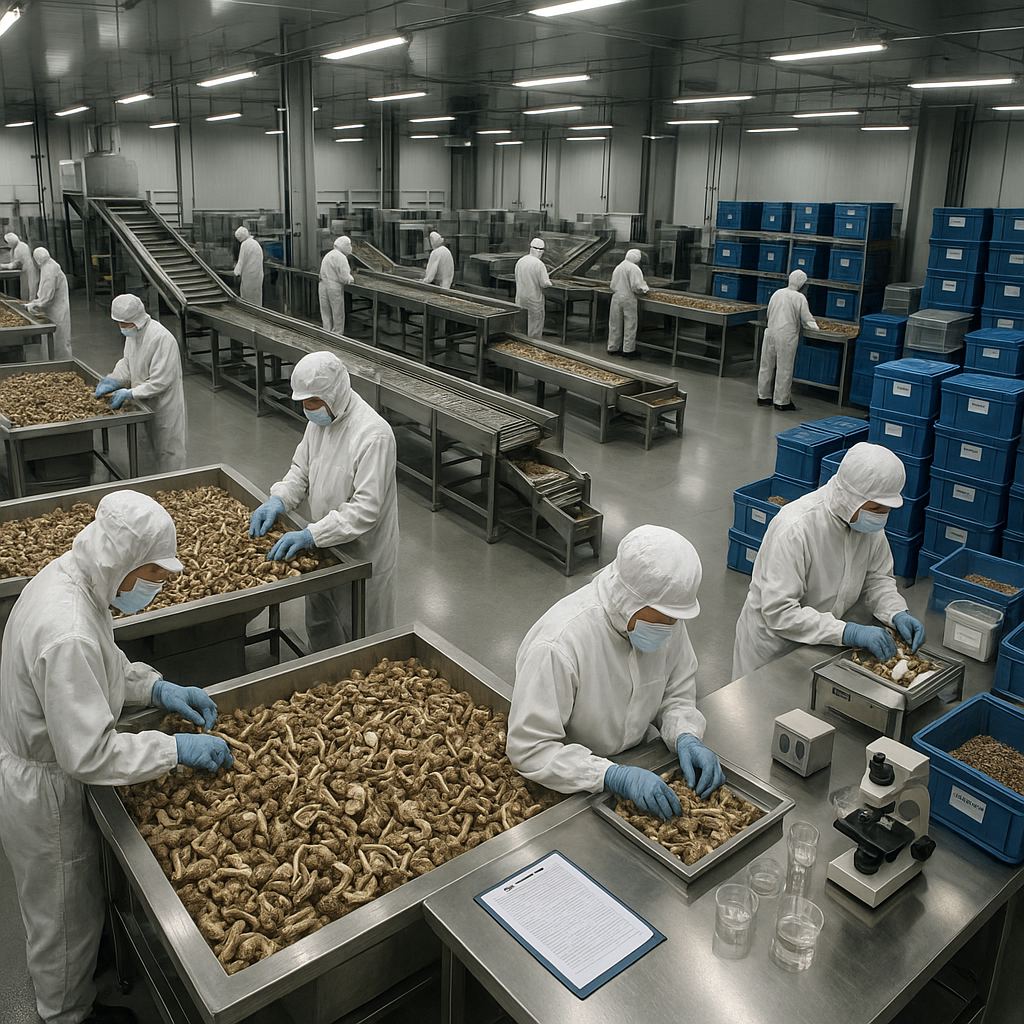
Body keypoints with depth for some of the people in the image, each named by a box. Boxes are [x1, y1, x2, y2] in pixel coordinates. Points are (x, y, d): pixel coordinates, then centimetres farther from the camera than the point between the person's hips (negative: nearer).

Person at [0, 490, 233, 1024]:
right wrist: (176, 748, -26)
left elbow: (104, 664, 9)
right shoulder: (67, 634, -39)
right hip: (44, 793, -9)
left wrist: (156, 687, -3)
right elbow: (89, 755, -34)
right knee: (65, 913, 17)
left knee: (73, 900, 33)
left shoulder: (66, 576, -9)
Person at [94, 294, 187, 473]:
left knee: (167, 450, 3)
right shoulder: (133, 333, 2)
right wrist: (112, 381, -3)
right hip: (147, 403, 9)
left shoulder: (162, 338, -26)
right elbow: (127, 363, 14)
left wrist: (130, 393, -27)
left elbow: (161, 380, -27)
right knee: (153, 446, 21)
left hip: (165, 403, -9)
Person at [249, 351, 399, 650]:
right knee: (319, 627, 26)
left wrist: (312, 535, -31)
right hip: (324, 547, 8)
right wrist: (277, 500, -7)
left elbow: (365, 508, -29)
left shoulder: (373, 434, -28)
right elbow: (301, 469, 12)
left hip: (362, 556, -8)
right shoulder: (320, 418, 0)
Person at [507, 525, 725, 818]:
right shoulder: (558, 646, -30)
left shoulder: (665, 615, -10)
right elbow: (529, 749, -26)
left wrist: (686, 738, -15)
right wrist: (616, 777, -32)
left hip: (634, 760, 6)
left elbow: (676, 693, 5)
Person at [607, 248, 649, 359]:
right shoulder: (634, 268, -13)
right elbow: (637, 287, -17)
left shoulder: (618, 267, 9)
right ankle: (628, 350, 5)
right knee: (630, 324, 2)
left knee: (615, 324, 13)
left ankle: (613, 347, 21)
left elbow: (613, 285, 13)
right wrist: (645, 289, 1)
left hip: (616, 297, 6)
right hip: (628, 299, -6)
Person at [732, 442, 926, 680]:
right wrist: (849, 633, -36)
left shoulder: (868, 521, -8)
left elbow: (877, 578, 6)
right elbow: (779, 612, -33)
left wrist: (897, 613, -14)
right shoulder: (794, 529, -31)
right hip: (774, 643, -6)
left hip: (824, 640, 6)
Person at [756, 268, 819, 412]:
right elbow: (807, 320, -6)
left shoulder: (777, 293, 7)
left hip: (771, 332, 5)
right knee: (784, 369, 1)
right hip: (787, 336, -5)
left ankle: (763, 396, 22)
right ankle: (782, 401, 6)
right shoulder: (799, 297, -8)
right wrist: (815, 328, 9)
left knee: (767, 366, 13)